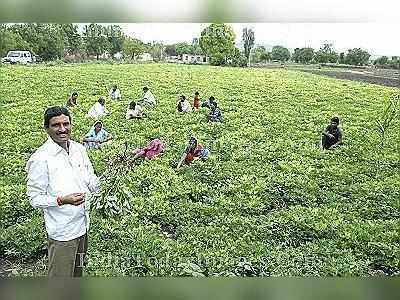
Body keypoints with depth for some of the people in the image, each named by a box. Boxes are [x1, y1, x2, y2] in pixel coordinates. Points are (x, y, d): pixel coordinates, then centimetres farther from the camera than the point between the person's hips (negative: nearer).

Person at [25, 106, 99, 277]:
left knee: (77, 272, 25)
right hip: (62, 231, -7)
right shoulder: (40, 158, -17)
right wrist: (62, 200, -28)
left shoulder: (79, 149, 3)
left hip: (83, 224, 7)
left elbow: (92, 180, 12)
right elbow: (34, 198, -14)